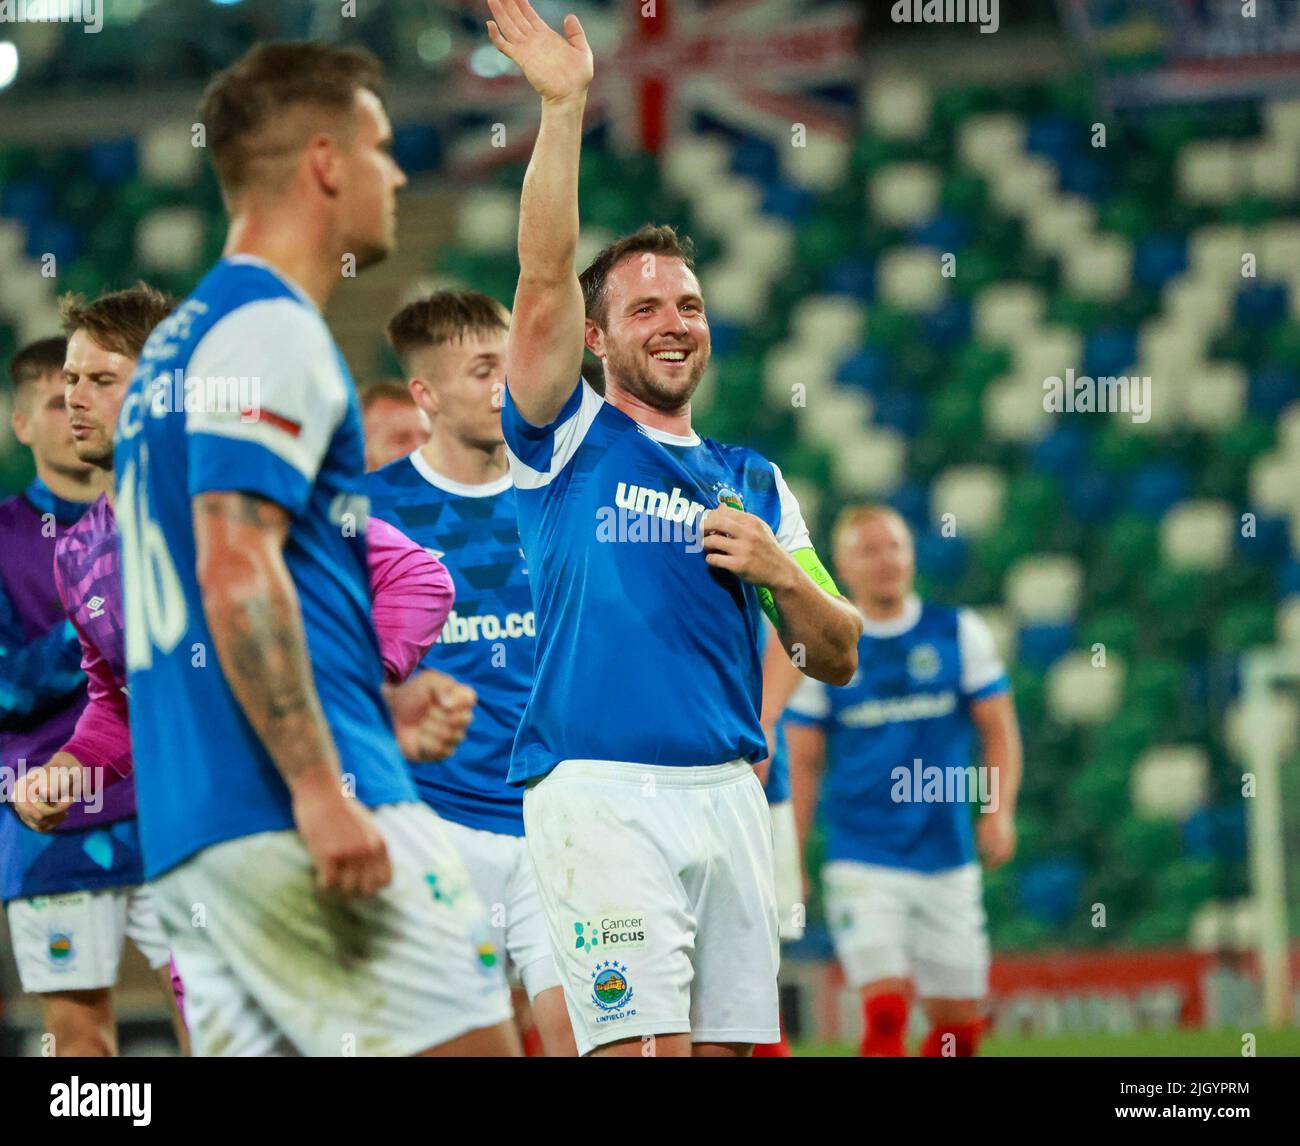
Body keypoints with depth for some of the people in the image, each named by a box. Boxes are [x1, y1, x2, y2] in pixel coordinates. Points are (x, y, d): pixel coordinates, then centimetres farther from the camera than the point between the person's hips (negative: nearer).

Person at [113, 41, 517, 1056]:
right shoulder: (272, 330, -7)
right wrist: (319, 784, -22)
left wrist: (375, 708, 23)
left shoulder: (180, 340, 24)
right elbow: (238, 572, -18)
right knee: (470, 1046, -8)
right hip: (292, 816, -9)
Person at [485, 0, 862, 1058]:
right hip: (601, 793, -5)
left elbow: (839, 659, 19)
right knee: (645, 1048, -14)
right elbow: (544, 279, -7)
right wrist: (565, 107, -16)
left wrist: (781, 570, -1)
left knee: (724, 1044, 3)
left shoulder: (756, 484, 20)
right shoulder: (569, 442, 8)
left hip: (728, 797, 5)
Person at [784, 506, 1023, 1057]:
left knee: (958, 1021, 6)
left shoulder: (960, 633, 5)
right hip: (862, 863, -2)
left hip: (948, 861, 2)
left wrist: (1000, 808, -9)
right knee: (886, 1012, -17)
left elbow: (999, 731, 7)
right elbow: (801, 762, 6)